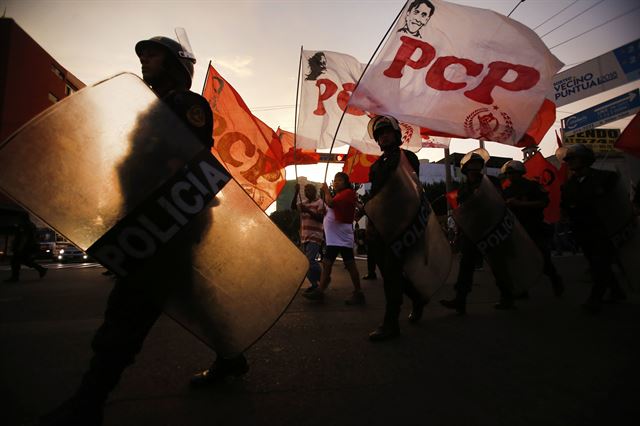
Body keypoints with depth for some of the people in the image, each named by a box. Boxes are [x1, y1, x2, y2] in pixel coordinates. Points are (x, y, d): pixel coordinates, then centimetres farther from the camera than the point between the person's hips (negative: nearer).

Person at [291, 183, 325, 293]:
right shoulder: (304, 202, 14)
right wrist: (296, 192, -8)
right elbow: (293, 207, -1)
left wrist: (308, 211, -22)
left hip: (315, 237, -7)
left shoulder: (319, 202, -5)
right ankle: (314, 284, 18)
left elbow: (321, 218, -14)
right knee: (306, 262, 8)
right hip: (304, 236, 7)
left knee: (310, 261, -17)